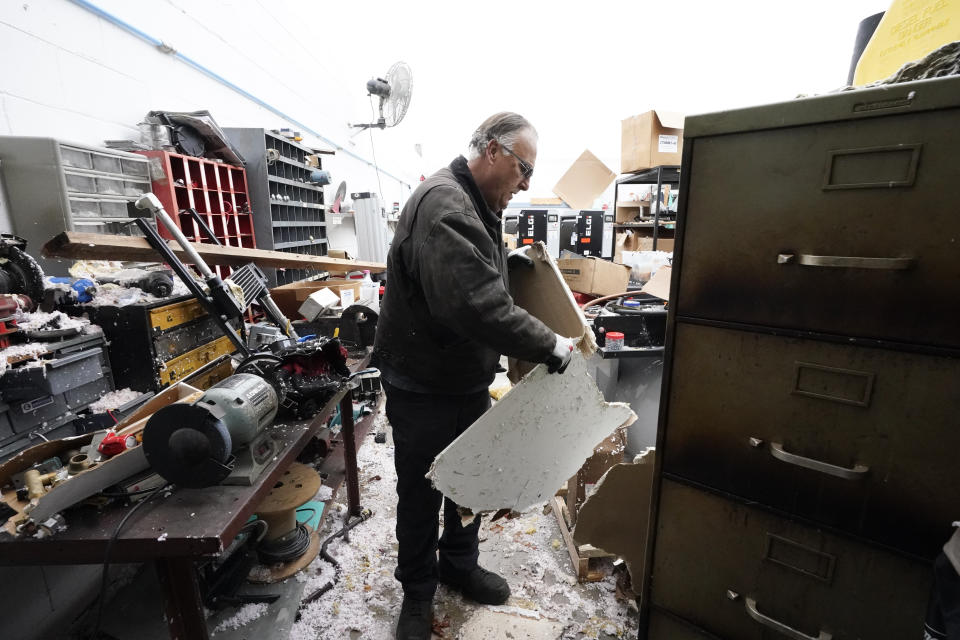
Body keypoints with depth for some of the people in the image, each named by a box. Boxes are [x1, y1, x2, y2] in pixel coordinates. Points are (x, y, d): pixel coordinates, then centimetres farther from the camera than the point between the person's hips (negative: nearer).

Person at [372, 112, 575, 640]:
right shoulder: (444, 204, -24)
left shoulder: (473, 203, 10)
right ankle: (418, 589, 39)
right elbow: (478, 306, -36)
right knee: (420, 493, 13)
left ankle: (459, 564, 47)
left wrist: (506, 259, 7)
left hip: (470, 380, 9)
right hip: (422, 388, -9)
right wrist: (550, 346, -25)